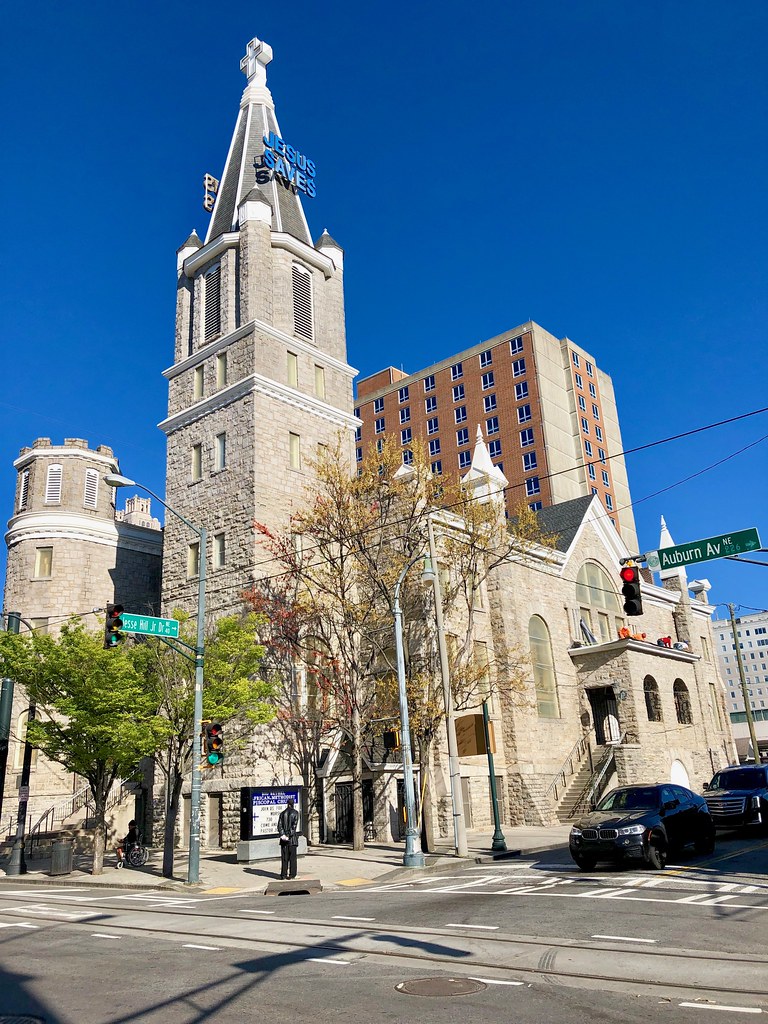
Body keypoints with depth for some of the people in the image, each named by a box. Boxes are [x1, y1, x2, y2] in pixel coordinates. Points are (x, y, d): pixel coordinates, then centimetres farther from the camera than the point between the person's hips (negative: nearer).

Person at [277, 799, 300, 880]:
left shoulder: (282, 813, 7)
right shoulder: (295, 812, -3)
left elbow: (279, 825, -1)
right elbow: (294, 825, -11)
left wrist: (283, 834, -8)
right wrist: (289, 835, -11)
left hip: (283, 837, 3)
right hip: (292, 837, -3)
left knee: (284, 857, 8)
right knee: (292, 856, 3)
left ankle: (283, 874, 7)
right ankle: (292, 874, 2)